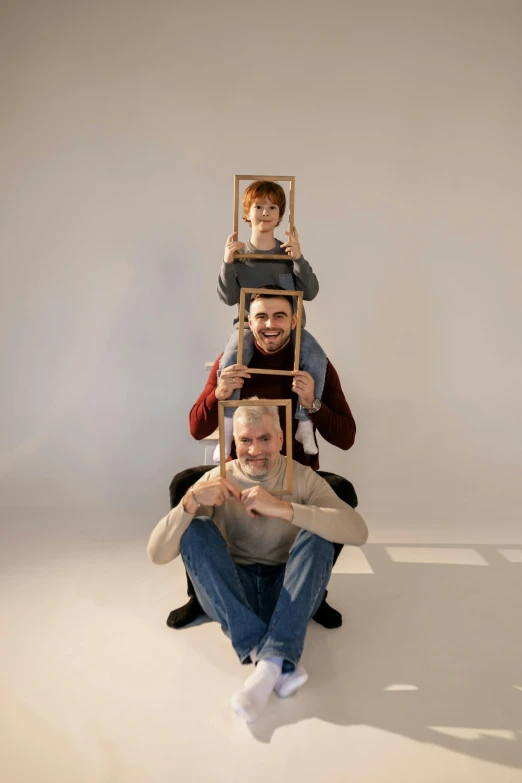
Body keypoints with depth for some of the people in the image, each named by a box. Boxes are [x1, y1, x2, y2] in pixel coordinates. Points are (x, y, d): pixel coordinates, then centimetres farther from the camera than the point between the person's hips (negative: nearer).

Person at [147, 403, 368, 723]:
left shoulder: (302, 477, -6)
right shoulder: (217, 479, -4)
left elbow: (358, 531, -24)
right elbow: (157, 554, -12)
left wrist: (282, 508, -33)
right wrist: (191, 501, -30)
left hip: (289, 593, -1)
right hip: (230, 595, 1)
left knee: (317, 532, -25)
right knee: (195, 528, -23)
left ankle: (271, 662, -34)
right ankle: (282, 662, -30)